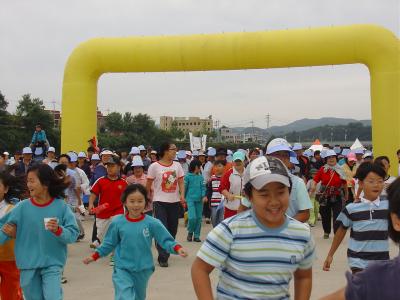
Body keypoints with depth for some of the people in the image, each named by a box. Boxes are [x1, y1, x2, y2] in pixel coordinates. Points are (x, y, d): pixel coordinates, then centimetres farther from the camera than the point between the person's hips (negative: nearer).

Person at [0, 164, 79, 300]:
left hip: (52, 264, -3)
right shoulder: (22, 207, -4)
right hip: (28, 265, 3)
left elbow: (73, 234, -10)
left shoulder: (61, 206, -10)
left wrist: (58, 230, -28)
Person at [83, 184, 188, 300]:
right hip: (122, 269, -1)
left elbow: (166, 240, -9)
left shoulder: (152, 223, -12)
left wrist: (177, 248, -26)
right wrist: (94, 256, 4)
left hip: (143, 270, 2)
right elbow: (109, 243, 4)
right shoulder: (117, 222, -9)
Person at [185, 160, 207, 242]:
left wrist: (204, 196, -11)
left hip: (199, 200, 3)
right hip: (190, 199, -3)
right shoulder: (188, 176, -2)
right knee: (192, 217, -13)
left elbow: (203, 187, 3)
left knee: (198, 218, 5)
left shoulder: (201, 177, 7)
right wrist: (184, 197, 10)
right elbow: (185, 187, 5)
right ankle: (190, 232, 13)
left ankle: (196, 235, 17)